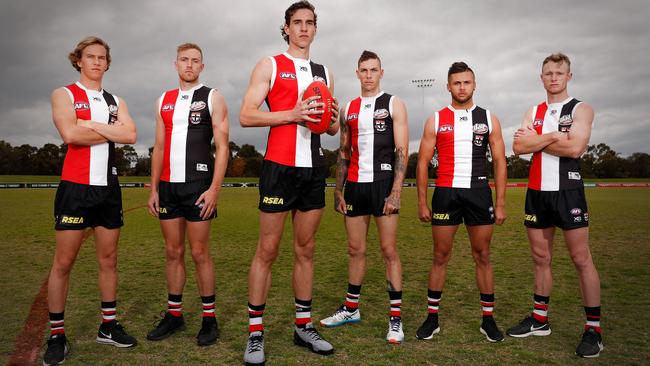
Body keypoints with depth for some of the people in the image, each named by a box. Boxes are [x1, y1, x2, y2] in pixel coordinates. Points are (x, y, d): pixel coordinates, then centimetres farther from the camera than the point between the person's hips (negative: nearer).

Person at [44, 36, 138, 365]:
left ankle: (108, 326, 20)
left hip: (108, 187, 5)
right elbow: (70, 133, -17)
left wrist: (90, 126, -11)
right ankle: (56, 336, 11)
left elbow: (130, 134, -4)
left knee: (108, 259, 9)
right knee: (63, 263, 0)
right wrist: (110, 132, -8)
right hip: (75, 187, -4)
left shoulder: (114, 101, 15)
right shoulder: (64, 94, 2)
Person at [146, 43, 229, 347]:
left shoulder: (212, 98, 1)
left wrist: (214, 188, -15)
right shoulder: (164, 100, 15)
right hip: (168, 186, 5)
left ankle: (209, 318, 12)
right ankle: (174, 315, 21)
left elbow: (222, 146, -6)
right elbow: (159, 147, 15)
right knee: (173, 251, 9)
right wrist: (154, 189, 8)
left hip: (198, 185, -5)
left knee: (199, 253, -1)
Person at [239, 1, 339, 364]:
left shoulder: (325, 73, 18)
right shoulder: (270, 65, 3)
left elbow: (333, 128, 22)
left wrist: (333, 119, -2)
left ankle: (304, 326, 20)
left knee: (306, 249, 10)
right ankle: (256, 333, 9)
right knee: (268, 250, -2)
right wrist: (293, 113, -19)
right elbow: (246, 116, -8)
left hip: (314, 169, 5)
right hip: (280, 166, -5)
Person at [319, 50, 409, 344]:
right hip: (354, 185, 4)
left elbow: (402, 151, -6)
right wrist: (338, 190, 8)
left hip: (383, 183, -4)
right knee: (355, 250, 11)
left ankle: (396, 318, 7)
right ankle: (351, 309, 24)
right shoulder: (348, 109, 14)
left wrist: (396, 191, -15)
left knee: (389, 250, -2)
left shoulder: (394, 104, 1)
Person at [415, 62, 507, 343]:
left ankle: (488, 319, 19)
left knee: (482, 256, 8)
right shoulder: (436, 120, 5)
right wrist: (422, 203, -2)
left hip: (479, 193, 1)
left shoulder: (489, 119, 7)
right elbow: (423, 162, 3)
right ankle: (432, 317, 16)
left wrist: (500, 203, 0)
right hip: (446, 193, -1)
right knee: (440, 256, 5)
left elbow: (499, 162, 6)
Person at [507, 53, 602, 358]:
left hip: (567, 191, -5)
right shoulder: (534, 112, 13)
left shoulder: (581, 109, -1)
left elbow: (575, 148, -18)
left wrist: (535, 140, -9)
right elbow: (518, 147, -2)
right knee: (540, 258, 11)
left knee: (581, 259, -2)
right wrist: (554, 136, -13)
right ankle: (540, 320, 22)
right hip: (536, 192, 5)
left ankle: (593, 330, 8)